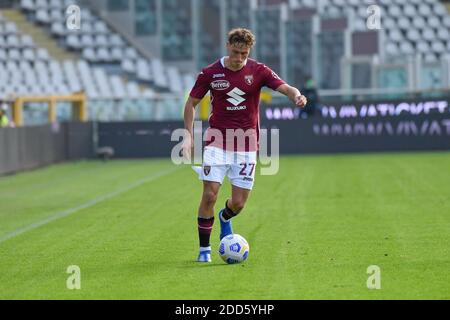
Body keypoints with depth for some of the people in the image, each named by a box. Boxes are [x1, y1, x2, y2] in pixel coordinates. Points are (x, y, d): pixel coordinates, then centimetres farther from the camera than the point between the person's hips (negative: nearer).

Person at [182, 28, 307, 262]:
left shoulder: (258, 71, -3)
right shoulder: (210, 73, -4)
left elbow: (285, 88, -12)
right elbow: (191, 103, 6)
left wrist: (296, 96, -36)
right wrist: (188, 135, -2)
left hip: (246, 144, 1)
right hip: (217, 142, -1)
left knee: (238, 203, 0)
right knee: (210, 194, -13)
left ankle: (225, 218, 38)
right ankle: (204, 249, 2)